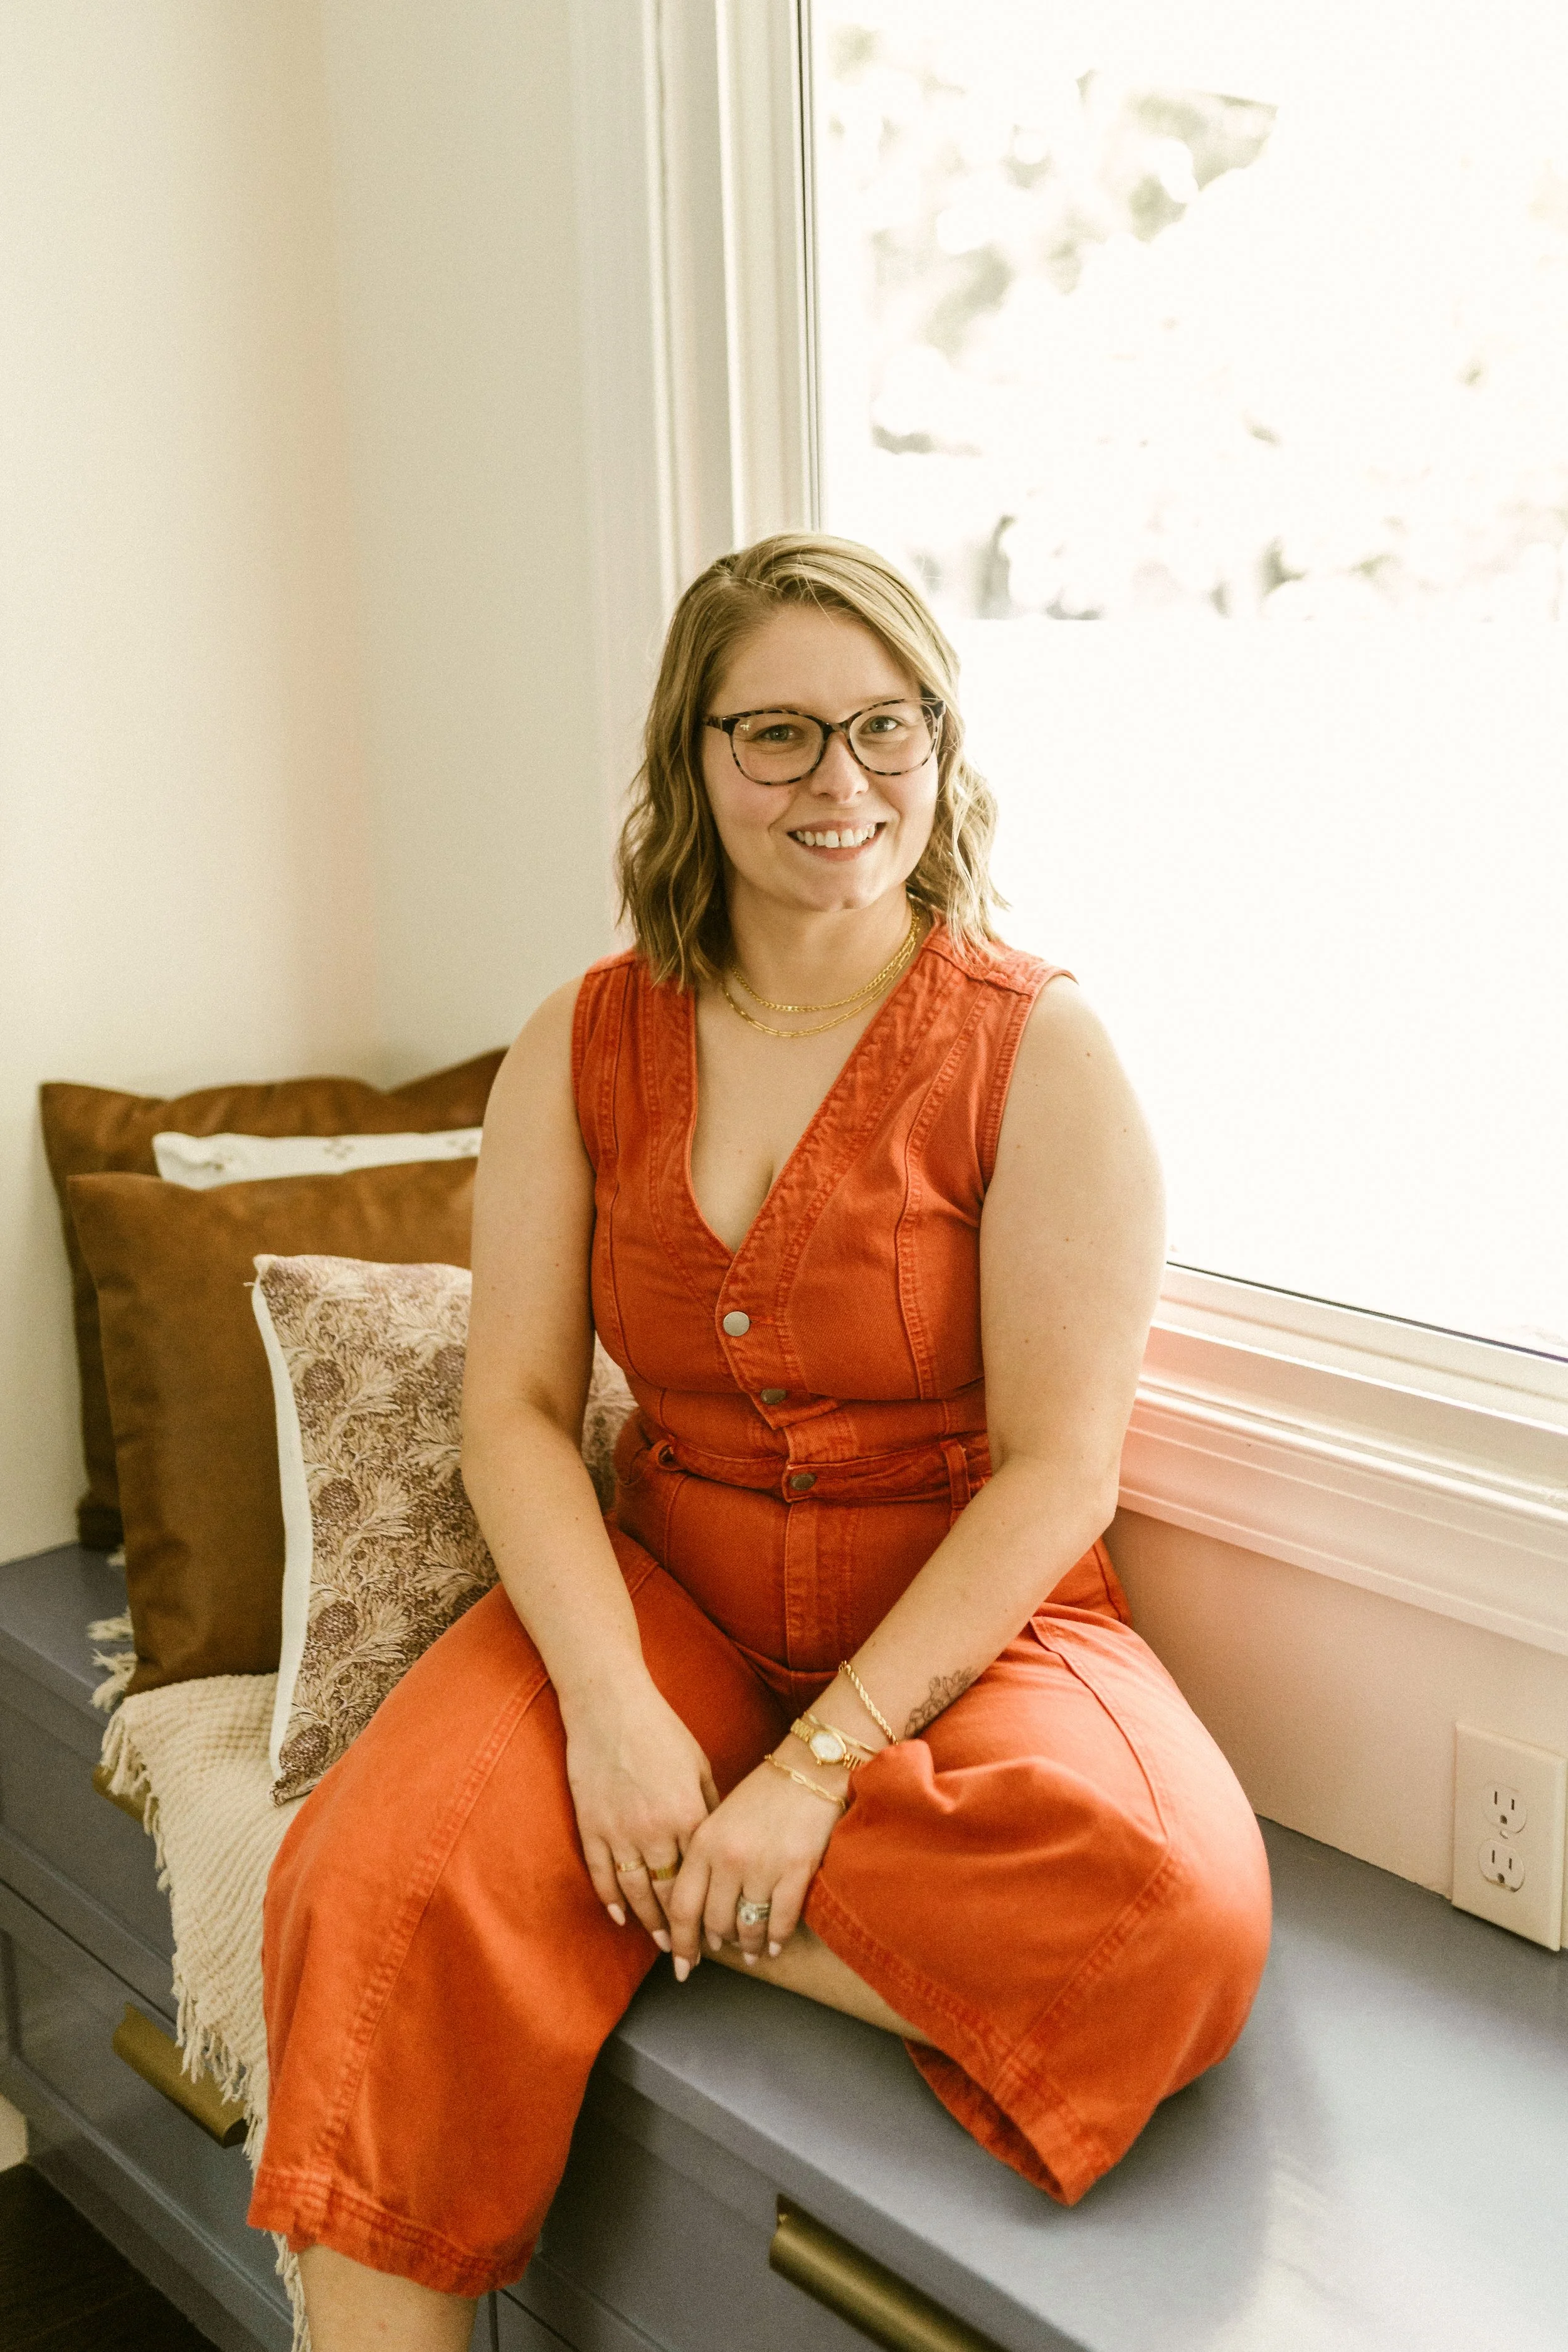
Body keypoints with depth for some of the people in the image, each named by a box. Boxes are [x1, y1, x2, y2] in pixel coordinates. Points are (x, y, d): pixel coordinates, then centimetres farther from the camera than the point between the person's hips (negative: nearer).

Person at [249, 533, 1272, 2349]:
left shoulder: (1041, 1055, -8)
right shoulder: (582, 1047, 2)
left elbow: (1059, 1468, -11)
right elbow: (516, 1404, -2)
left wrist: (823, 1761, -19)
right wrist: (612, 1705, -18)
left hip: (961, 1618, -1)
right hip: (662, 1593, 2)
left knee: (1173, 1908, -30)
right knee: (379, 1878, -25)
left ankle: (653, 1905, -11)